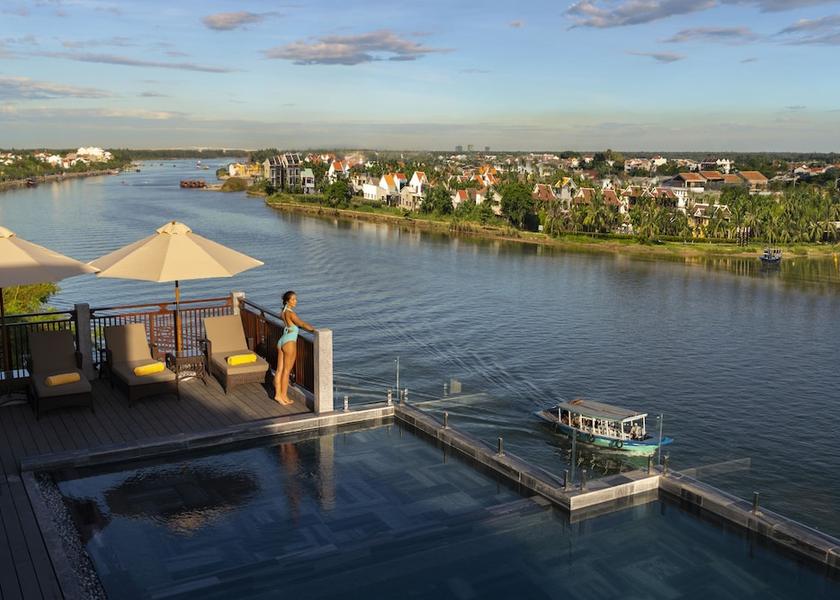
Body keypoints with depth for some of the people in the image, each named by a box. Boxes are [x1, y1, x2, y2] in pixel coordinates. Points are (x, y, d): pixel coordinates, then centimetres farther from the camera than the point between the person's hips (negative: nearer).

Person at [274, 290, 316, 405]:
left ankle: (278, 394, 14)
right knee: (286, 371, 1)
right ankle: (284, 396, 8)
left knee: (280, 370, 10)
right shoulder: (290, 313, -16)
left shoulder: (284, 312, 10)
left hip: (282, 341, 8)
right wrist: (314, 329, -16)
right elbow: (303, 324, -23)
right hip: (290, 342, -8)